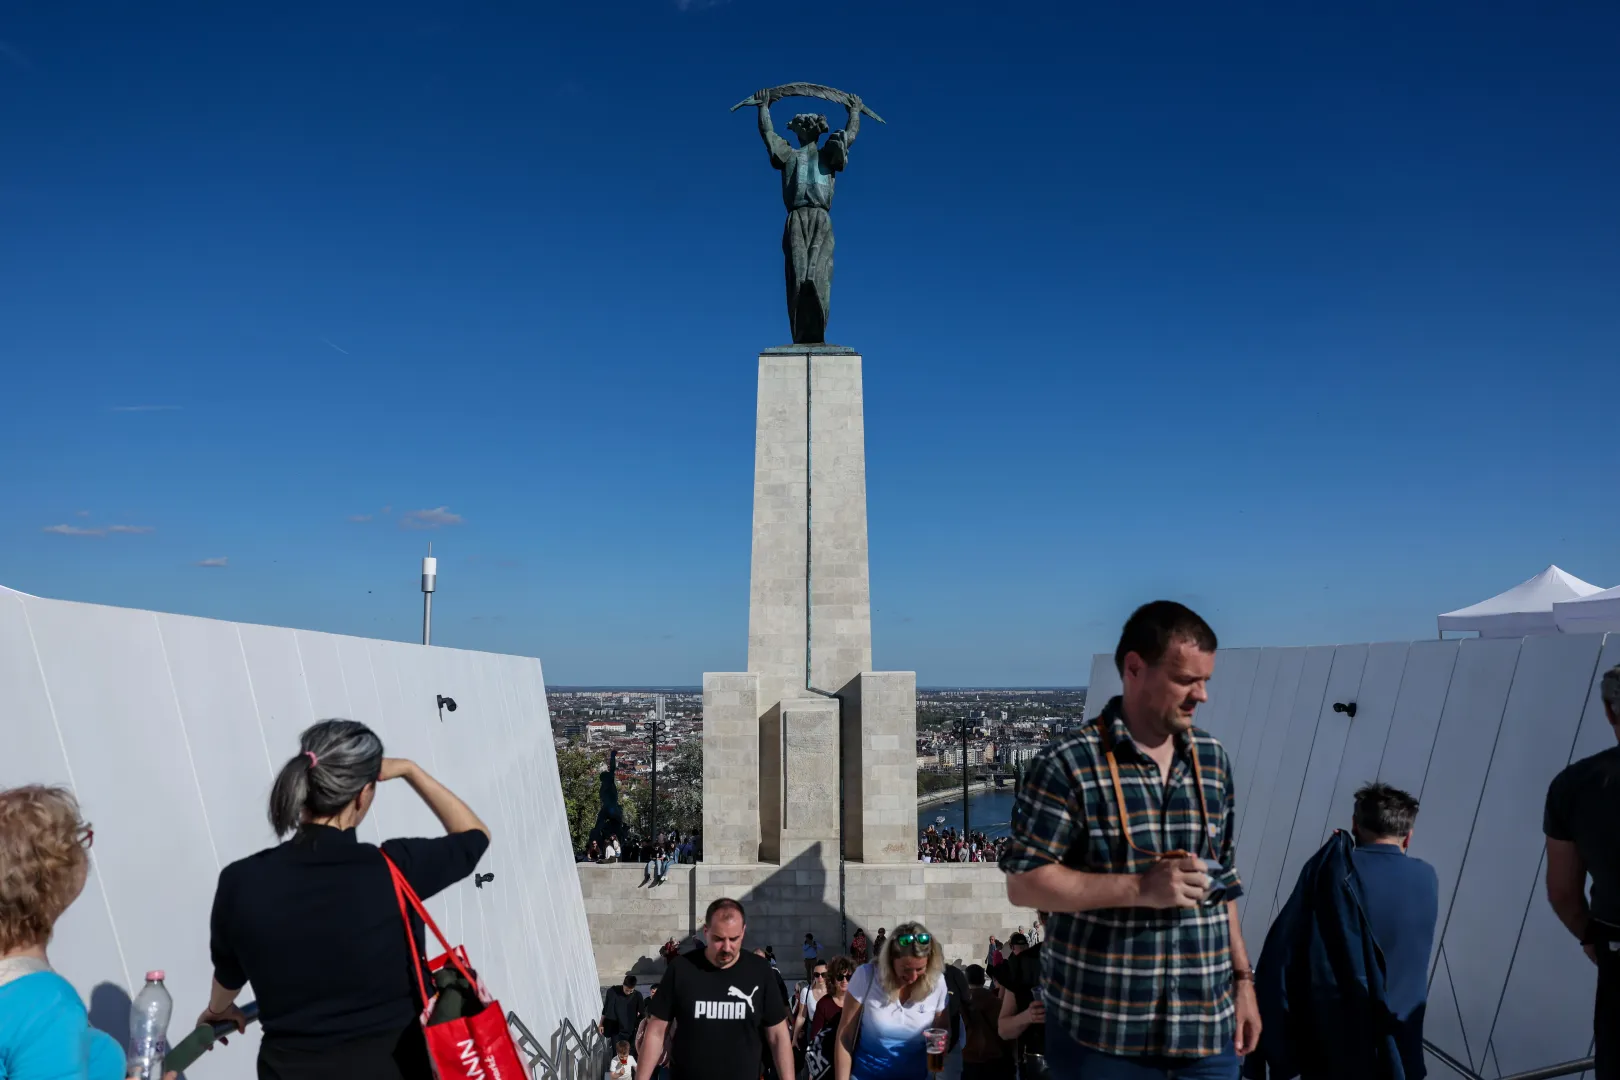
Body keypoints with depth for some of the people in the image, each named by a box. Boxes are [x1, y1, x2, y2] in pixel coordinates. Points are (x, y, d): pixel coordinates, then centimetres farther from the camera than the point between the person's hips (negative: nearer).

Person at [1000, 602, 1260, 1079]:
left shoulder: (1212, 758, 7)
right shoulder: (1069, 764, -13)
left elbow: (1220, 879, 15)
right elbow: (1023, 883, -14)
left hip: (1207, 1023, 5)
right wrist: (1141, 887, -20)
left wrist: (1242, 978, 12)